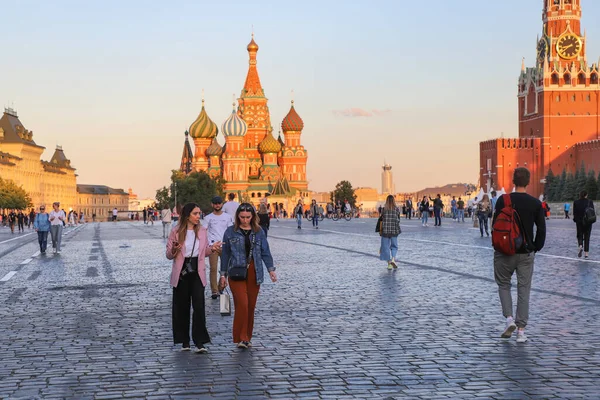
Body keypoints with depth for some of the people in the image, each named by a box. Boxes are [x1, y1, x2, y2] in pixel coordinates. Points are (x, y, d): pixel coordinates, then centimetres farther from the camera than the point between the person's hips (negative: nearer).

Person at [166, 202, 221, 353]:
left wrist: (212, 248, -3)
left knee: (199, 306, -9)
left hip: (197, 272, 1)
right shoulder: (176, 233, -4)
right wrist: (174, 250, -22)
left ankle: (200, 343, -9)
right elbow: (169, 255, -1)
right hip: (181, 272, -1)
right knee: (182, 307, 6)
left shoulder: (202, 231, 6)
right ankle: (184, 341, 18)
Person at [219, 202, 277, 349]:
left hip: (254, 273, 3)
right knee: (242, 304, -14)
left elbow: (265, 252, 8)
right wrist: (223, 275, 7)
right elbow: (225, 254, 7)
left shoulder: (259, 232, 7)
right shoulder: (230, 232, 3)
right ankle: (241, 338, -9)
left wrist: (271, 269, -4)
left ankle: (247, 338, 17)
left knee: (251, 306, 6)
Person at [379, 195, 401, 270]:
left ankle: (389, 264, 6)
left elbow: (381, 220, -4)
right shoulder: (396, 209, -1)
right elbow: (398, 220, 3)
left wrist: (380, 230, 4)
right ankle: (393, 259, -12)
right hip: (394, 231, 1)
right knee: (394, 246, 12)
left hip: (385, 231, -1)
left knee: (386, 247, 7)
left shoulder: (384, 209, -3)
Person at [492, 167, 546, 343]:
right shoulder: (536, 203, -3)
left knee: (503, 284, 16)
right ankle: (521, 330, 6)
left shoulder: (503, 200, -7)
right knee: (524, 289, 7)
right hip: (526, 254, 1)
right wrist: (535, 248, 11)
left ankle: (509, 318, -3)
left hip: (505, 252, -1)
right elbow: (542, 230, -1)